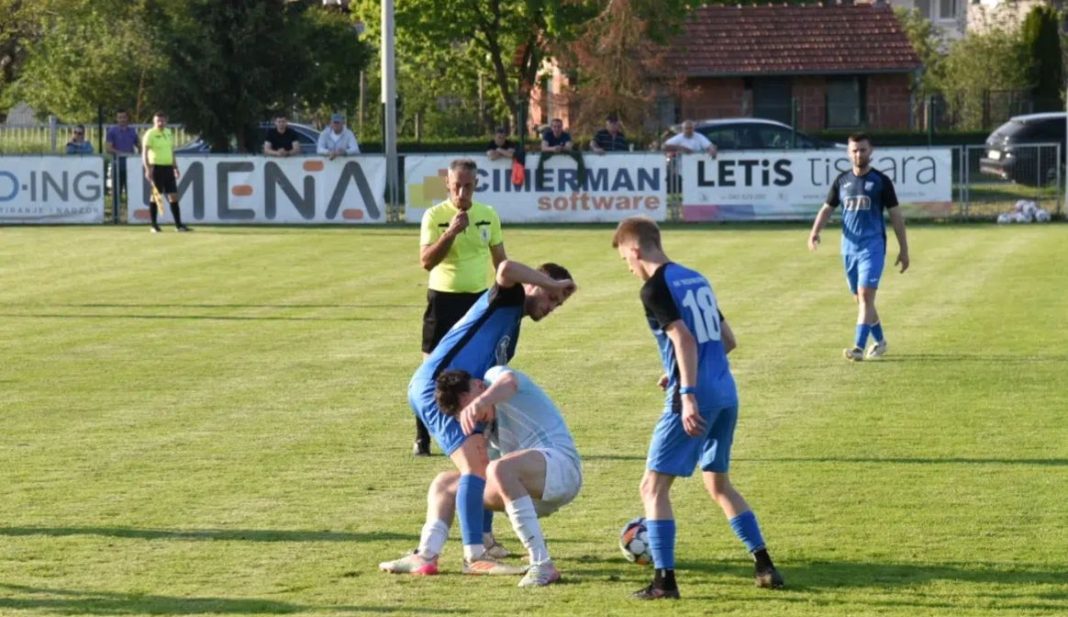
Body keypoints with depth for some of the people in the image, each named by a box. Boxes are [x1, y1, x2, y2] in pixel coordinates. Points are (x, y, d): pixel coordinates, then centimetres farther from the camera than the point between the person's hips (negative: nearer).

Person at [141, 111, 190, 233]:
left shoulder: (169, 133, 14)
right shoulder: (150, 134, -7)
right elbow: (144, 152, -12)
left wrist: (175, 168, 20)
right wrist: (147, 169, -22)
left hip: (168, 167, 6)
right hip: (156, 167, -6)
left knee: (173, 196, 4)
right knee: (156, 196, -2)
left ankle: (178, 224, 7)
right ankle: (154, 225, 4)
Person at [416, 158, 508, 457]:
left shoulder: (488, 215, 4)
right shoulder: (434, 216, -7)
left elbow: (500, 258, 13)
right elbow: (426, 261, -16)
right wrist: (450, 233, -27)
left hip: (480, 298, 3)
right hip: (443, 299, -3)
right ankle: (422, 439, 7)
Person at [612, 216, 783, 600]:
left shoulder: (655, 288, -8)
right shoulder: (697, 279, 17)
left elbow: (684, 339, -20)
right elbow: (727, 341, 21)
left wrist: (688, 394, -25)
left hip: (696, 398, -8)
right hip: (726, 394, 8)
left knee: (653, 485, 0)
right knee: (718, 483, 22)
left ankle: (664, 579, -7)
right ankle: (765, 566, 18)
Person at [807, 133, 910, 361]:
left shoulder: (881, 181, -2)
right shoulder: (842, 180, 9)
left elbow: (896, 215, 1)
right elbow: (827, 208, 11)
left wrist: (904, 249, 0)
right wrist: (815, 231, -8)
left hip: (873, 246, -5)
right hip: (849, 246, 5)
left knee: (865, 296, -15)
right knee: (860, 299, 11)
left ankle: (859, 347, -20)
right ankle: (879, 342, 27)